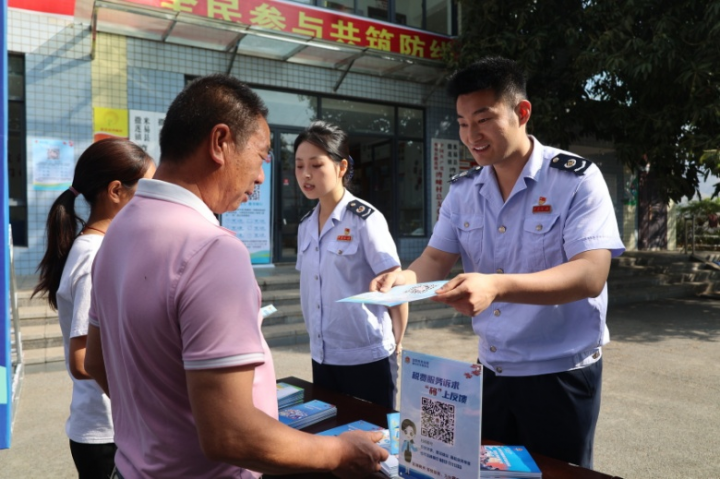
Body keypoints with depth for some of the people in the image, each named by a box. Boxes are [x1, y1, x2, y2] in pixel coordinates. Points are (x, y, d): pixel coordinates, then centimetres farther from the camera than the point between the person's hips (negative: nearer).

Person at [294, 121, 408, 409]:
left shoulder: (365, 219, -13)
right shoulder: (305, 225, 6)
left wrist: (395, 346, -5)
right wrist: (316, 342, 12)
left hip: (367, 357, -6)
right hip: (321, 357, 6)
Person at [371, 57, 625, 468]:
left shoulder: (576, 178, -15)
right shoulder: (462, 190, 1)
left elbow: (591, 275, -25)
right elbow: (437, 260, 1)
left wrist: (496, 286, -41)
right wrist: (405, 278, -23)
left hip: (561, 373, -4)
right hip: (491, 370, 5)